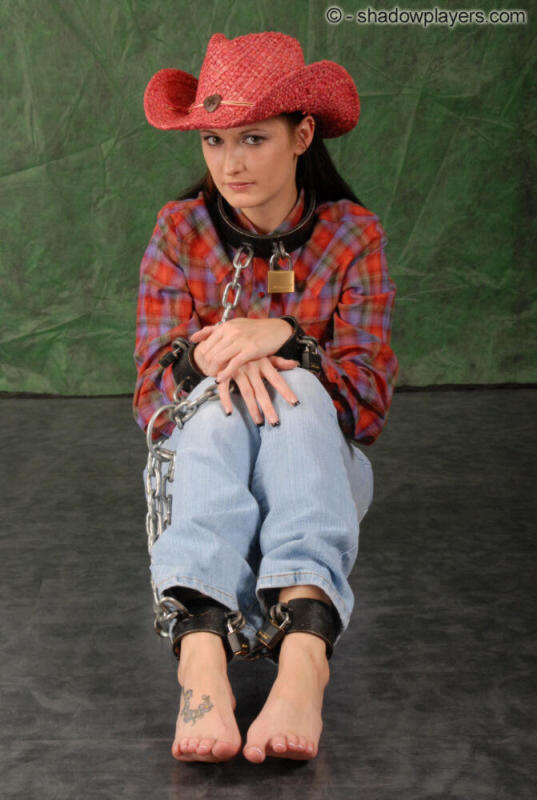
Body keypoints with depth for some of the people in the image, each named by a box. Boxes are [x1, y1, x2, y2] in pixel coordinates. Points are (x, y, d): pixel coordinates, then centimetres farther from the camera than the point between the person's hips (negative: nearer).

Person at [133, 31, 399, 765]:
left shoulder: (352, 235, -5)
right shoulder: (181, 232, -2)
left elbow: (370, 403, -10)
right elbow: (150, 396, -6)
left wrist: (283, 338, -28)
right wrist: (206, 354, -29)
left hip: (321, 467, 0)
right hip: (203, 463, 1)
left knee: (294, 387, -33)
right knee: (217, 398, -34)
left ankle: (304, 646, -58)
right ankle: (201, 652, -59)